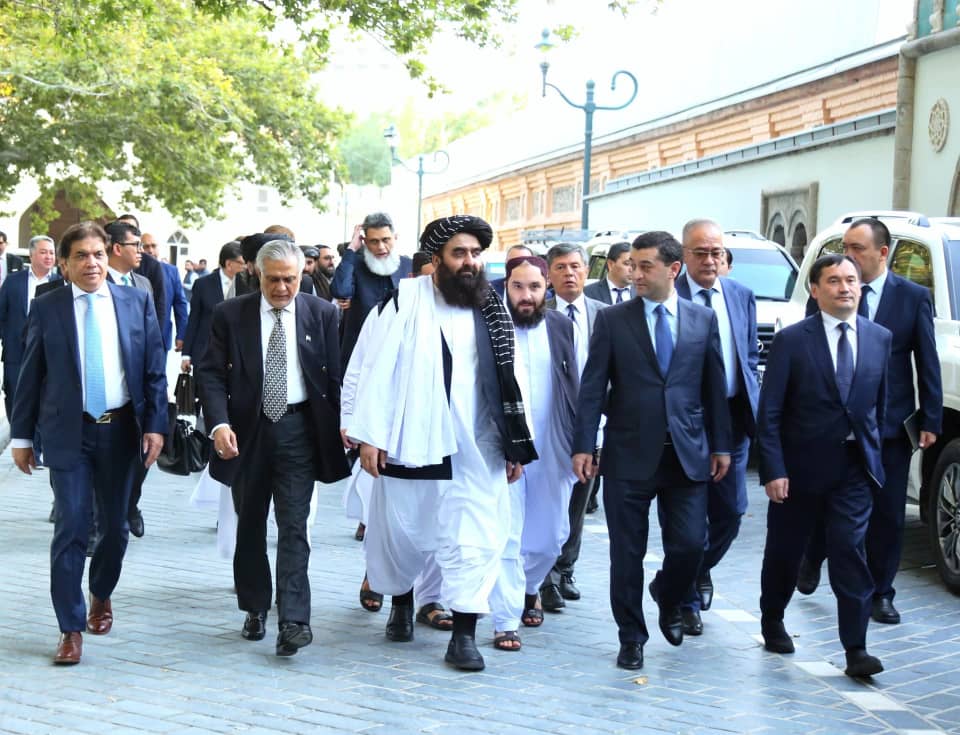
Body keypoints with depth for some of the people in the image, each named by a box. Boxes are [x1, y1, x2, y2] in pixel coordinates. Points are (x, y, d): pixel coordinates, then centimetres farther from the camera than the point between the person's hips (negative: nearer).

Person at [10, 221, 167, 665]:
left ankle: (101, 596, 39)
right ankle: (71, 628, 5)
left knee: (114, 525, 14)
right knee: (71, 528, -4)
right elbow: (30, 377, 2)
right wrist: (22, 436, 2)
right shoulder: (46, 309, -2)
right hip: (68, 432, -2)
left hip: (121, 429, 2)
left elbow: (154, 370, 3)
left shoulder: (137, 303, 2)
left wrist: (155, 424, -4)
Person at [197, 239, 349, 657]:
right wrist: (219, 423, -17)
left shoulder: (322, 315, 1)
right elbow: (211, 373, -3)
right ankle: (255, 609, 28)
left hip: (299, 429, -1)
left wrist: (343, 423, -6)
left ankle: (294, 621, -9)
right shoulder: (230, 314, 0)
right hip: (247, 430, 2)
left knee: (293, 527, -7)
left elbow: (336, 375, 3)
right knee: (250, 526, 13)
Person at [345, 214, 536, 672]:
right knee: (401, 532, 13)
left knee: (475, 540, -3)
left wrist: (516, 447, 6)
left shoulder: (493, 312, 7)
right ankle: (401, 602, 39)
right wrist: (369, 435, -12)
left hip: (476, 451, 2)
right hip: (410, 445, -2)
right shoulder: (406, 301, -4)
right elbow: (377, 370, -7)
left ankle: (464, 635, 3)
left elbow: (508, 382, 8)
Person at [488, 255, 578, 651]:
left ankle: (527, 589, 42)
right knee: (506, 536, -2)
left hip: (551, 450, 4)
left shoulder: (561, 327, 4)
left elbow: (575, 387, 6)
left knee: (551, 535, 14)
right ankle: (506, 621, 6)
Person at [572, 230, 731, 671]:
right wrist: (583, 446, -8)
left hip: (686, 454, 1)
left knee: (689, 545, -2)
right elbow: (593, 387, -2)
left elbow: (714, 387, 8)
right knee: (627, 552, 5)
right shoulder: (612, 320, 0)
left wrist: (721, 445, 6)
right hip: (628, 454, -1)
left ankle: (667, 598, 31)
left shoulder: (703, 320, 6)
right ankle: (631, 637, 21)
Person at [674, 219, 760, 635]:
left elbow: (751, 356, 15)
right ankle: (687, 600, 19)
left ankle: (699, 570, 37)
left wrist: (754, 405, 4)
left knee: (730, 511, 10)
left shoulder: (742, 296, 9)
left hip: (734, 417, 5)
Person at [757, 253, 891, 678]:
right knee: (784, 551, 13)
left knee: (850, 552, -7)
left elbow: (881, 403, 10)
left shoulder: (880, 338, 4)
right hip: (801, 467, -1)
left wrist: (875, 452, 7)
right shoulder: (791, 340, -7)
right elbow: (769, 412, -9)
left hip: (854, 467, 1)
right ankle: (772, 623, 36)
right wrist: (773, 470, -14)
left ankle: (855, 649, -4)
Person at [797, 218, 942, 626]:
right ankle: (811, 562, 39)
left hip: (891, 425, 0)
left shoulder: (914, 297, -1)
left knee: (887, 514, 6)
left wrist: (931, 420, -4)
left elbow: (927, 362, 1)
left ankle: (880, 593, 18)